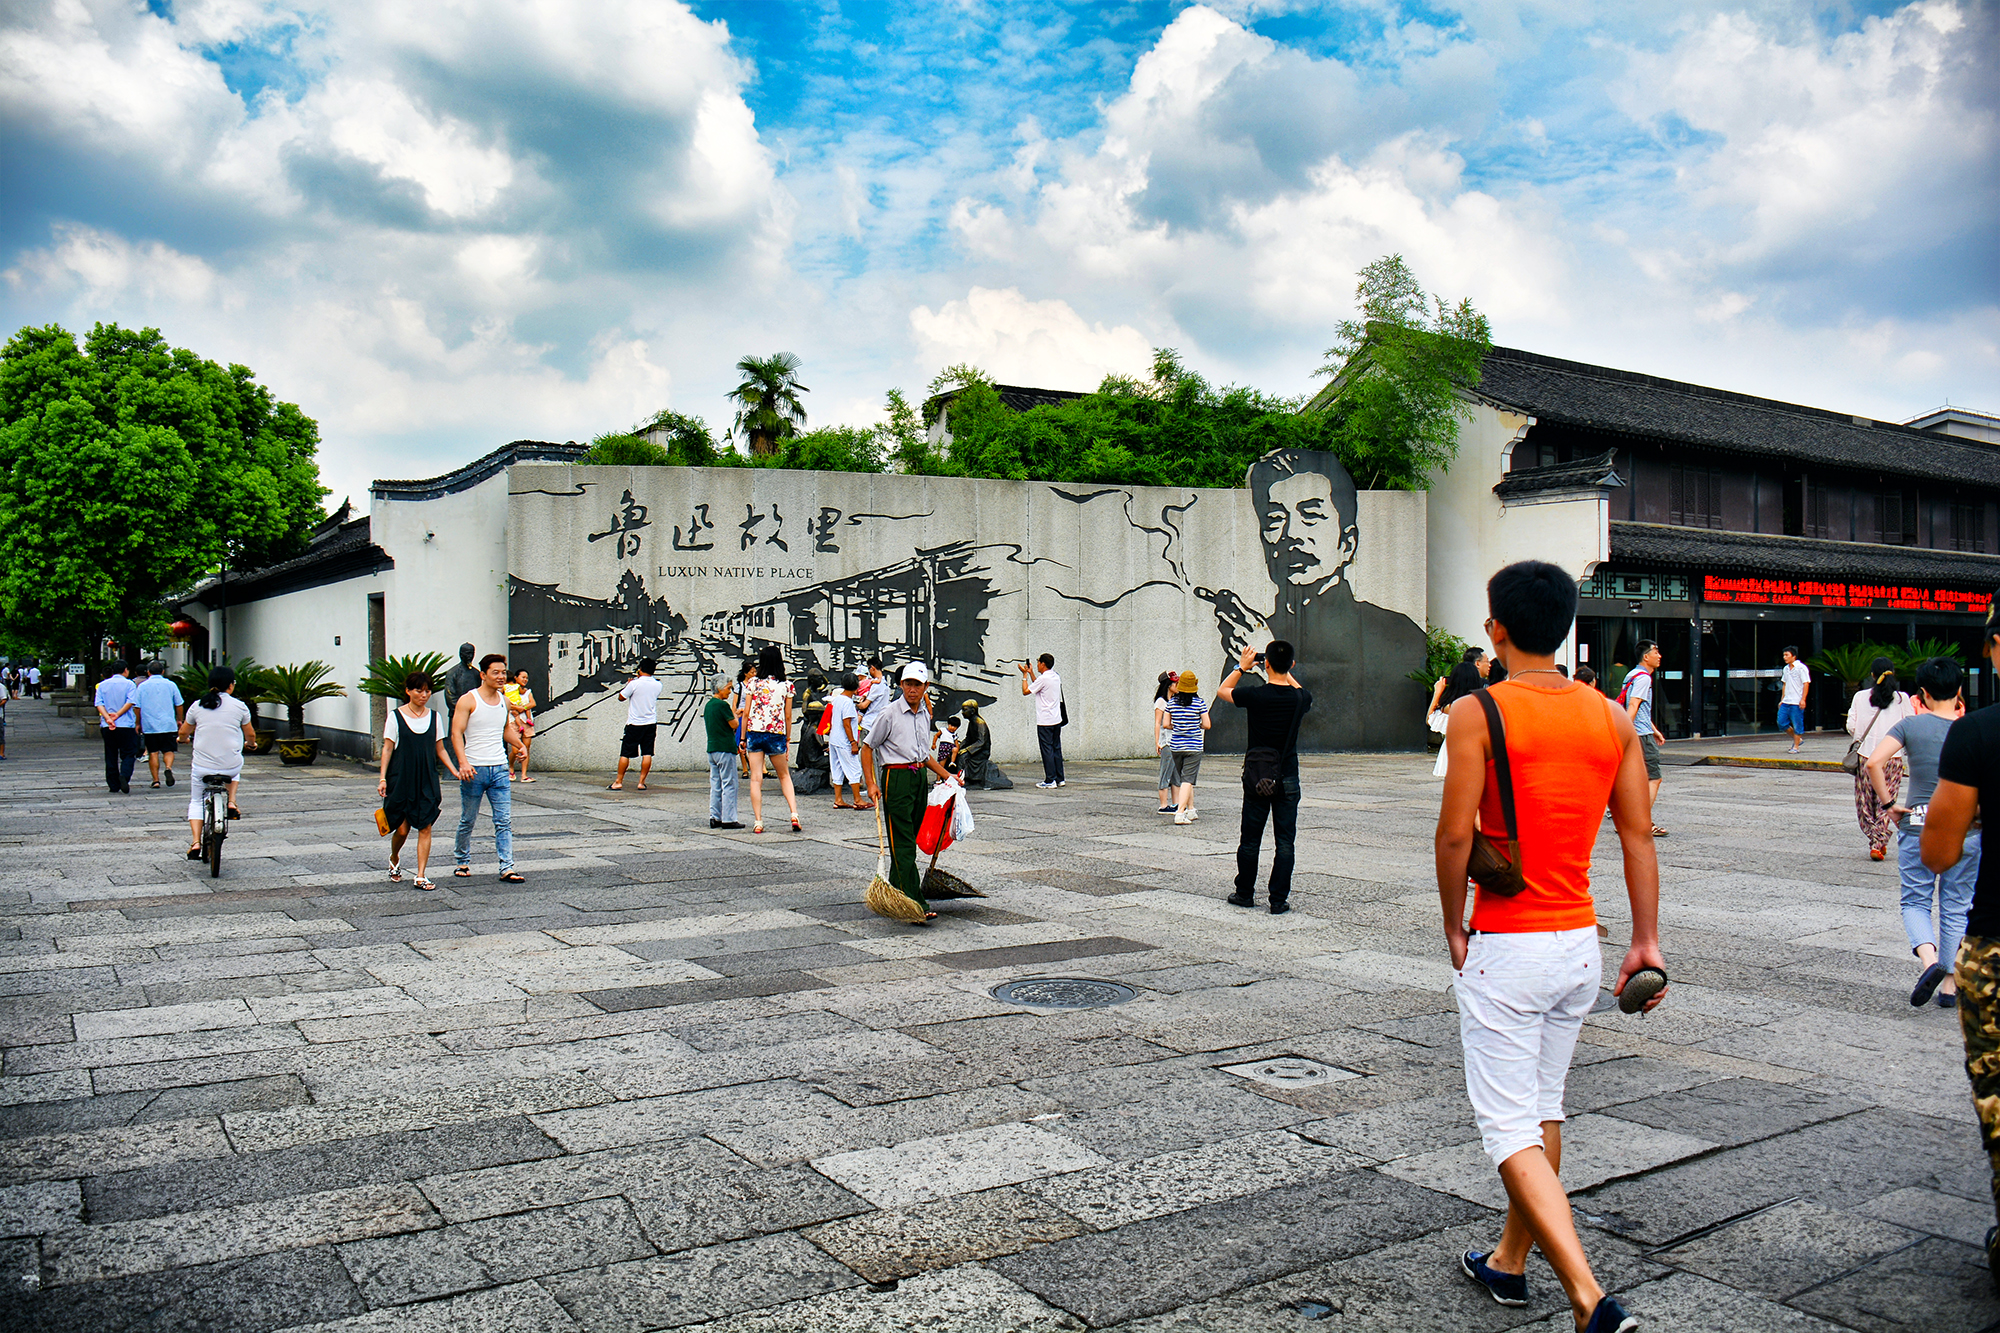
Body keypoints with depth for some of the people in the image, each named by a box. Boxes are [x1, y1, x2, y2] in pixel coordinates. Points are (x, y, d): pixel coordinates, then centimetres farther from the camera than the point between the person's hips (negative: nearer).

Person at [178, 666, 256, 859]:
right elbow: (250, 735, 8)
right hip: (230, 766, -1)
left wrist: (184, 739, 38)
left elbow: (184, 733, 14)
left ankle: (195, 842, 7)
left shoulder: (198, 705, 1)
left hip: (202, 766, 1)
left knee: (196, 801, 21)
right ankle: (232, 803, 18)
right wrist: (250, 743, 32)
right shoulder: (239, 706, -4)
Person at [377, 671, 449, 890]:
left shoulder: (433, 717, 8)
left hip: (427, 780, 2)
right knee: (402, 828, 1)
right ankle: (394, 860, 32)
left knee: (425, 827, -4)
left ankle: (421, 876, 0)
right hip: (401, 779, -2)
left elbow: (440, 750, 12)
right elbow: (387, 749, -1)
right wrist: (382, 778, -8)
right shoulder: (396, 716, -1)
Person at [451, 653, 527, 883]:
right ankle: (462, 862, 27)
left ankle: (507, 868, -3)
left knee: (504, 821, -2)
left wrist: (519, 744, 8)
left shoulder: (504, 701, 11)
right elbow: (456, 734, -11)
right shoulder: (468, 700, -6)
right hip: (474, 769, -4)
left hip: (499, 769, 4)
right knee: (467, 821, 8)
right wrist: (463, 762, -23)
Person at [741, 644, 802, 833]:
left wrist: (743, 737, 10)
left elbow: (746, 713, 0)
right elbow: (788, 716, 2)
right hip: (776, 733, 1)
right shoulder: (786, 685, 0)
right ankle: (794, 813, 2)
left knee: (756, 779, 3)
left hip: (755, 732, -1)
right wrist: (787, 741, 12)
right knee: (784, 776, 17)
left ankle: (757, 822, 0)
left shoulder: (753, 683, -2)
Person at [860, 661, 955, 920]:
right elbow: (867, 747, -5)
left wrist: (946, 774, 22)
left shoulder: (924, 714, 12)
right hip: (896, 777, -7)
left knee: (911, 840, 11)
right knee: (903, 844, -8)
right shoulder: (889, 713, -8)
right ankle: (915, 904, -12)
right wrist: (871, 784, -13)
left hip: (919, 777, 7)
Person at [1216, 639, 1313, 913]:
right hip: (1288, 779, 1)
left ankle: (1245, 893, 22)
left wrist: (1241, 667, 13)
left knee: (1250, 839, 11)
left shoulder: (1255, 695, -14)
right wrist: (1286, 673, 21)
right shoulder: (1300, 698, -7)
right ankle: (1279, 900, 4)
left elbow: (1222, 691, 7)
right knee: (1285, 842, 4)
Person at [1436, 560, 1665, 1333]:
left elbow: (1455, 834, -17)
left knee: (1510, 1129, 1)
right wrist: (1646, 943, 8)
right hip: (1581, 944, 7)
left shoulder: (1477, 712, -14)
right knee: (1543, 1108, 20)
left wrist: (1454, 928, -3)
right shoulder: (1612, 718, 4)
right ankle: (1509, 1262, 35)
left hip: (1505, 948, -6)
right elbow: (1638, 836, 4)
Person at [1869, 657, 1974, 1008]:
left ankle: (1929, 959, -15)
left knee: (1915, 902, 11)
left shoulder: (1911, 725, -5)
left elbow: (1874, 762, -17)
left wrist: (1888, 803, -6)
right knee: (1956, 907, 12)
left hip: (1918, 825, -2)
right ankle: (1950, 985, 14)